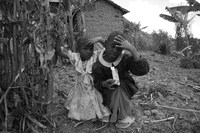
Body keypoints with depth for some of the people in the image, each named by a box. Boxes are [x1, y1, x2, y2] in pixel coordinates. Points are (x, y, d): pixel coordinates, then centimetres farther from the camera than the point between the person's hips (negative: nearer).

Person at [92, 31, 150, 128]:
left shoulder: (125, 58, -24)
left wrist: (132, 49, -49)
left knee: (119, 88, -32)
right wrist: (104, 84, -33)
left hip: (124, 89, 0)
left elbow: (143, 70, -40)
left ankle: (124, 118, -9)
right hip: (109, 91, 0)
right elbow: (97, 83, -8)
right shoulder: (97, 64, -20)